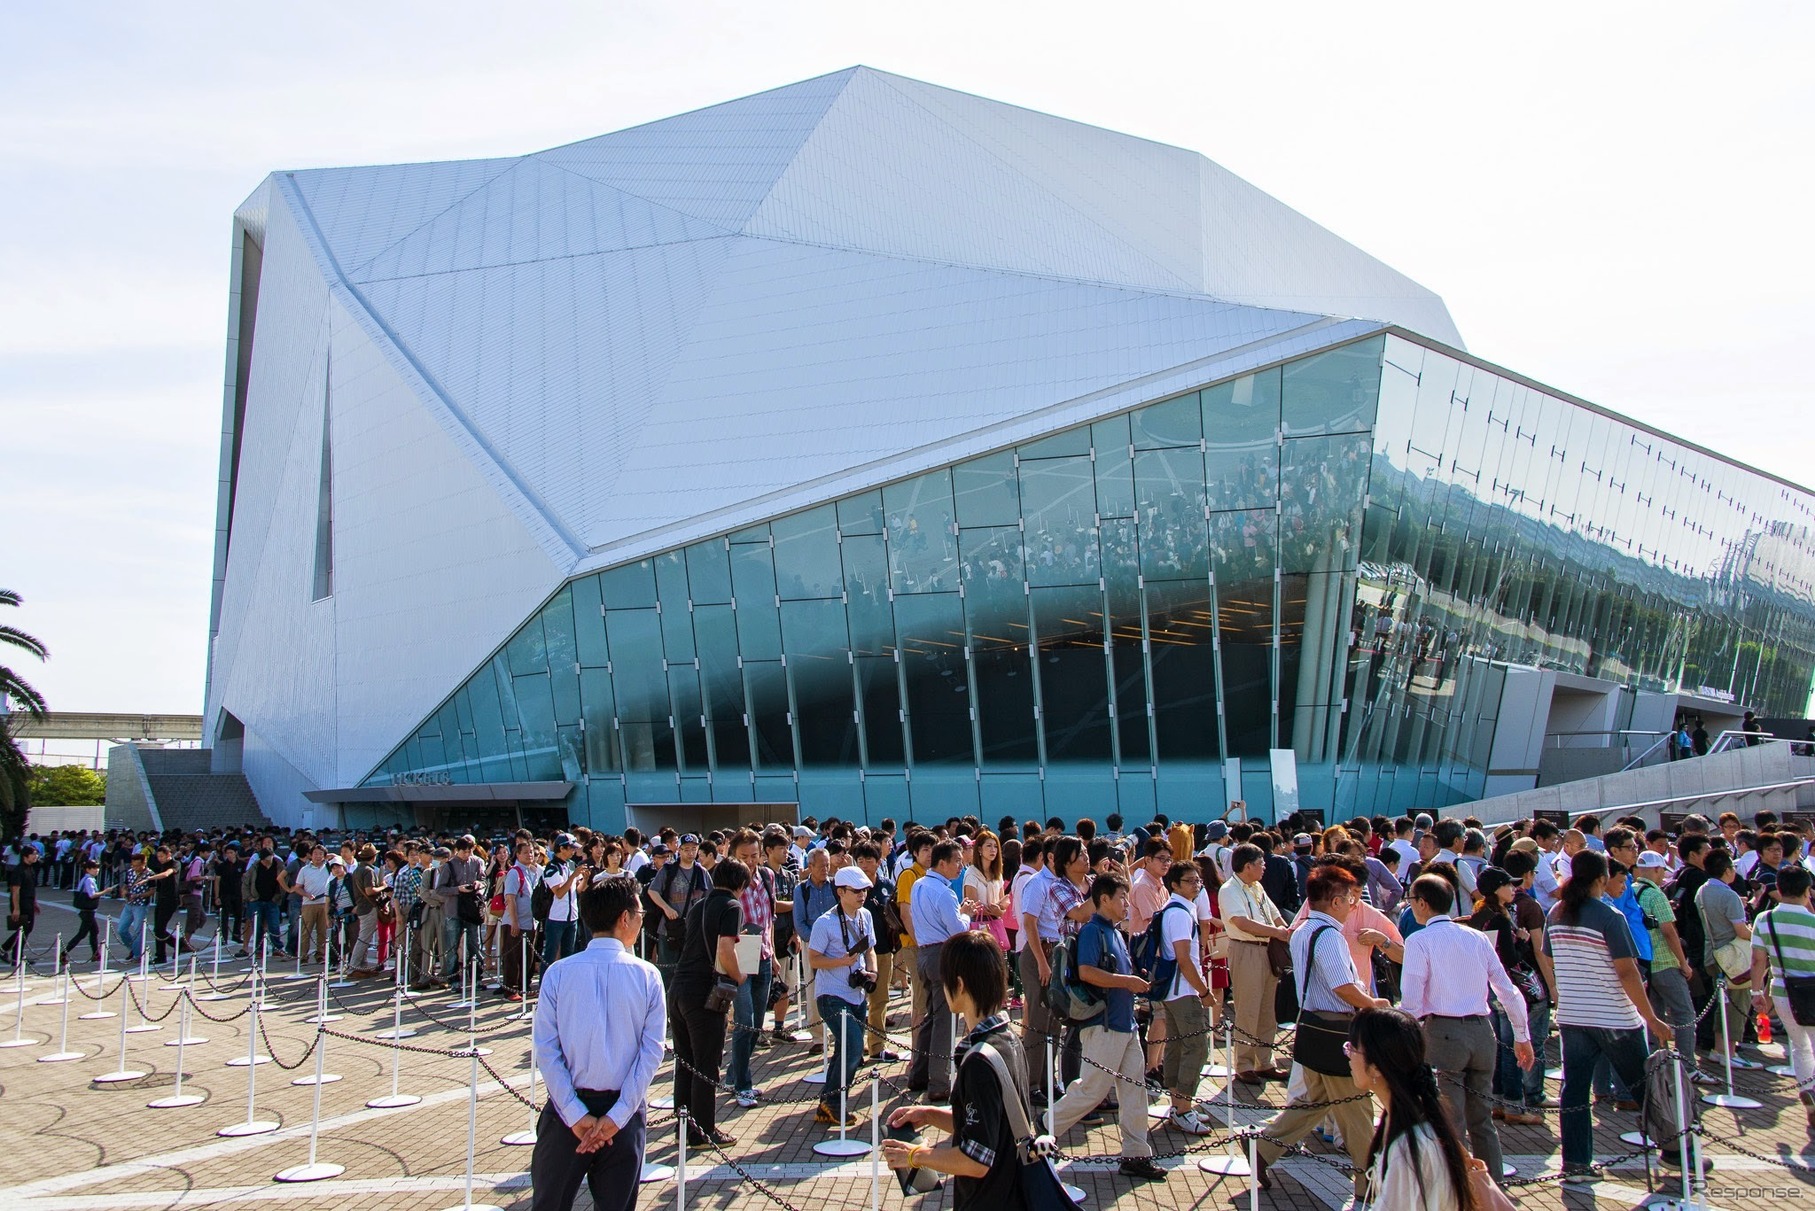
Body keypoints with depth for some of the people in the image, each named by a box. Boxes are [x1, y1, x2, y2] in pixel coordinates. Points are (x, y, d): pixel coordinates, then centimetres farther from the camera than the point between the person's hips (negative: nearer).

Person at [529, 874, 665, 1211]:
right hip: (624, 1109, 0)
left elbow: (546, 1050, -10)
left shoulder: (558, 973, -6)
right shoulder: (647, 976, -6)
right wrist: (616, 1116, -10)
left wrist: (576, 1115, -10)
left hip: (568, 1109, 0)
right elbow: (651, 1052, -10)